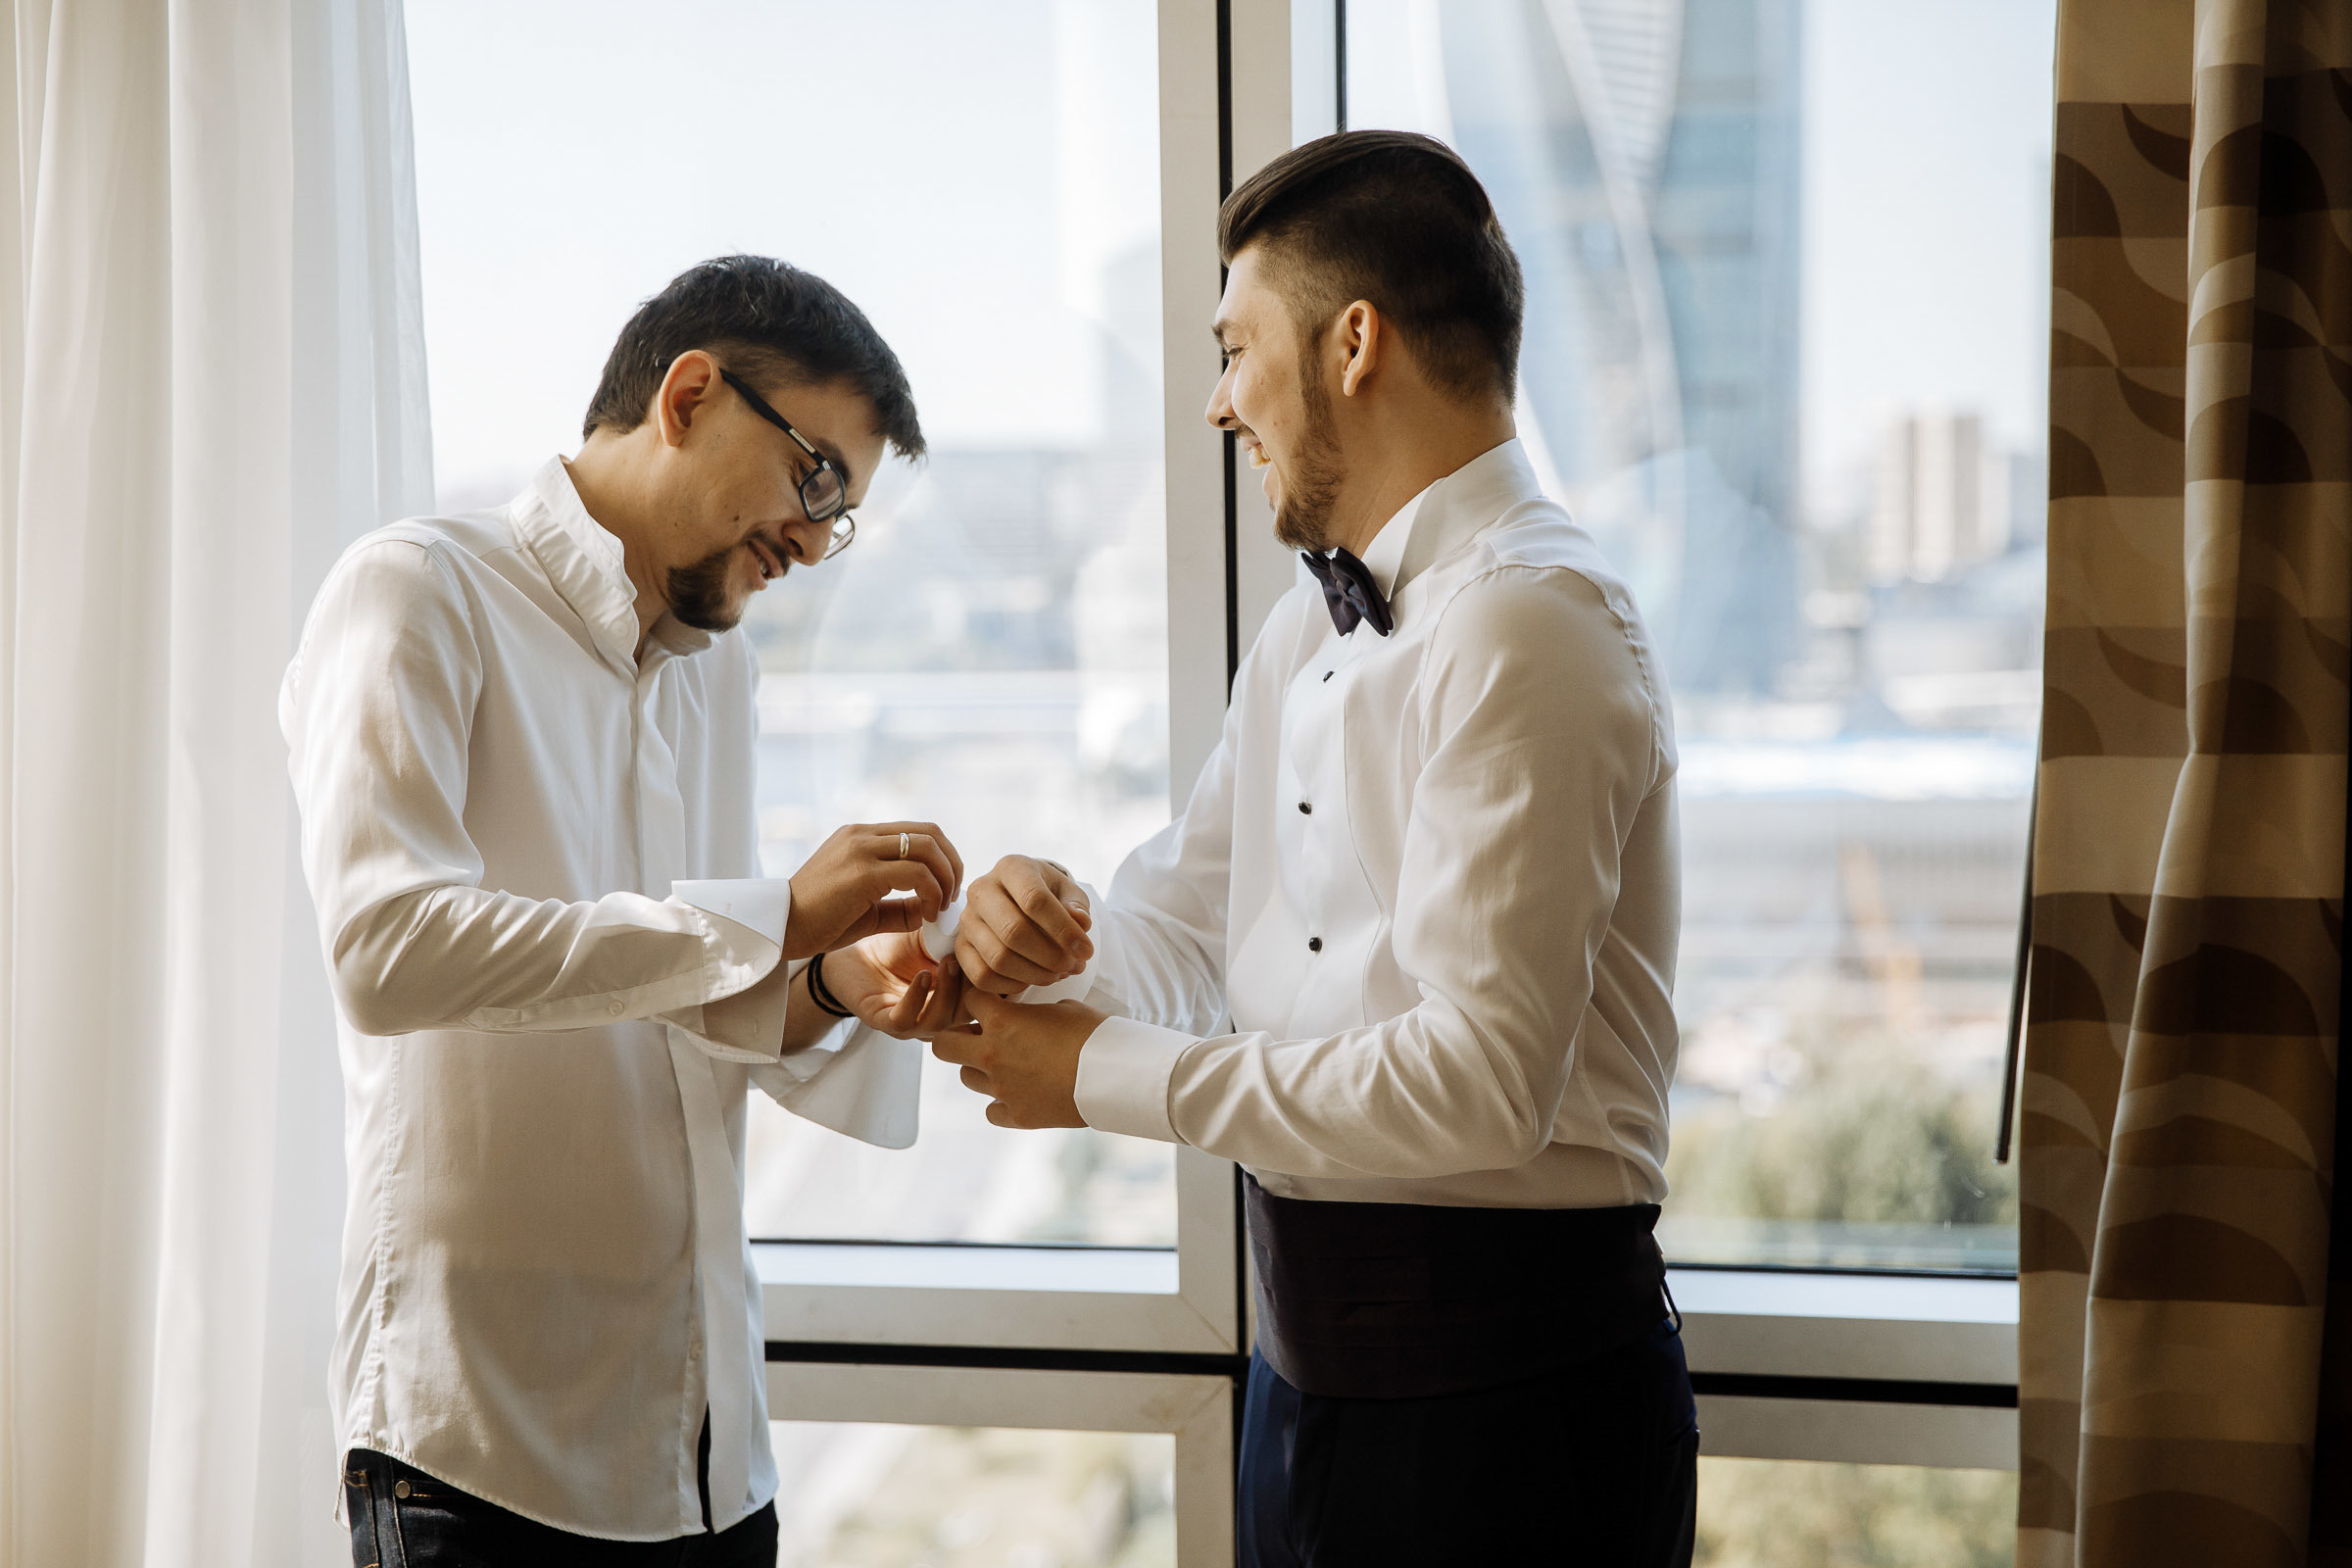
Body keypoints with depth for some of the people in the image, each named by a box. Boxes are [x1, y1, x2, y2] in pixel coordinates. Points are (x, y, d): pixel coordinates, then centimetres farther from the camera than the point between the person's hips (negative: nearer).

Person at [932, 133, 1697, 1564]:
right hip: (1312, 1360, 8)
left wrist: (1110, 1075, -16)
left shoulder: (1528, 626, -18)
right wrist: (1043, 928, -6)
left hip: (1505, 1391, -8)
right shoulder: (1312, 628, 12)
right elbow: (1185, 928, 18)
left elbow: (1484, 1080, -25)